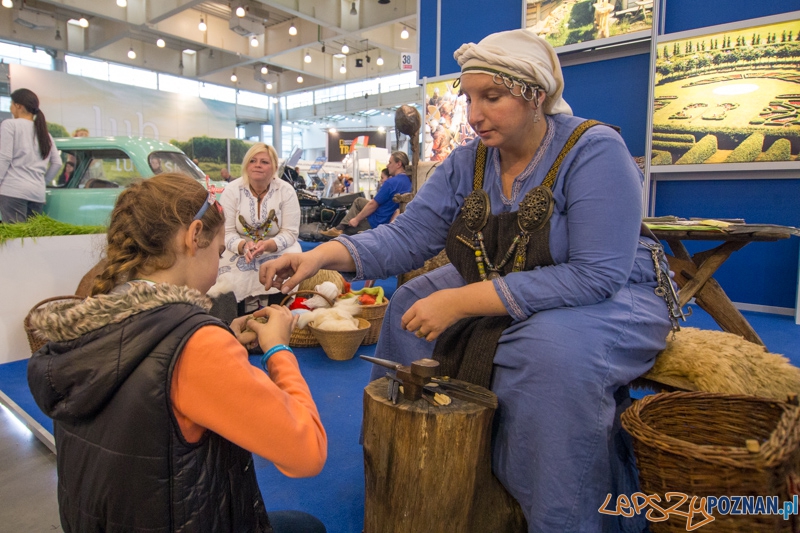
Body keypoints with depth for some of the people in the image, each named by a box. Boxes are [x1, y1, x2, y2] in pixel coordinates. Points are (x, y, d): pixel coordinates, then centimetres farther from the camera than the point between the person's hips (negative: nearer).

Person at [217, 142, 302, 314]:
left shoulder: (286, 191, -7)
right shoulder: (231, 190, -5)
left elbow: (290, 232, -10)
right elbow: (227, 232, -8)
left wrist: (268, 245, -31)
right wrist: (244, 246, -31)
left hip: (278, 252, 0)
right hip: (240, 253, 1)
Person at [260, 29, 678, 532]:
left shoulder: (594, 152, -22)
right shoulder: (467, 163, -4)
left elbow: (596, 276, -31)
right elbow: (408, 235, -11)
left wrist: (462, 302, -34)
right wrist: (323, 255, -28)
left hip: (614, 298, -5)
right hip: (500, 293, 6)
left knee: (554, 351, -36)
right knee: (411, 307, -2)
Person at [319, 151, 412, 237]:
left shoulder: (391, 182, -26)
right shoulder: (408, 181, 1)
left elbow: (373, 204, -19)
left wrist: (357, 219, -7)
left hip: (377, 223, -9)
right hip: (390, 219, 9)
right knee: (358, 201, 21)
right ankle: (340, 228, 18)